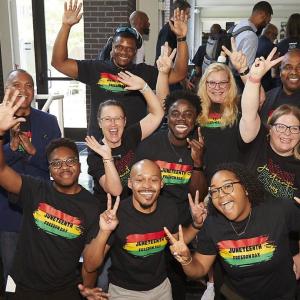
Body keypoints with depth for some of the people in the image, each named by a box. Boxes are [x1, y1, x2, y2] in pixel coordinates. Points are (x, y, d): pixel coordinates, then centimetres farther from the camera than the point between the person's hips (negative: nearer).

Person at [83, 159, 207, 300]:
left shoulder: (169, 208, -13)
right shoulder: (115, 214, -25)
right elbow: (90, 266, -22)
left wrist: (196, 224, -10)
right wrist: (104, 232, -37)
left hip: (161, 286, 4)